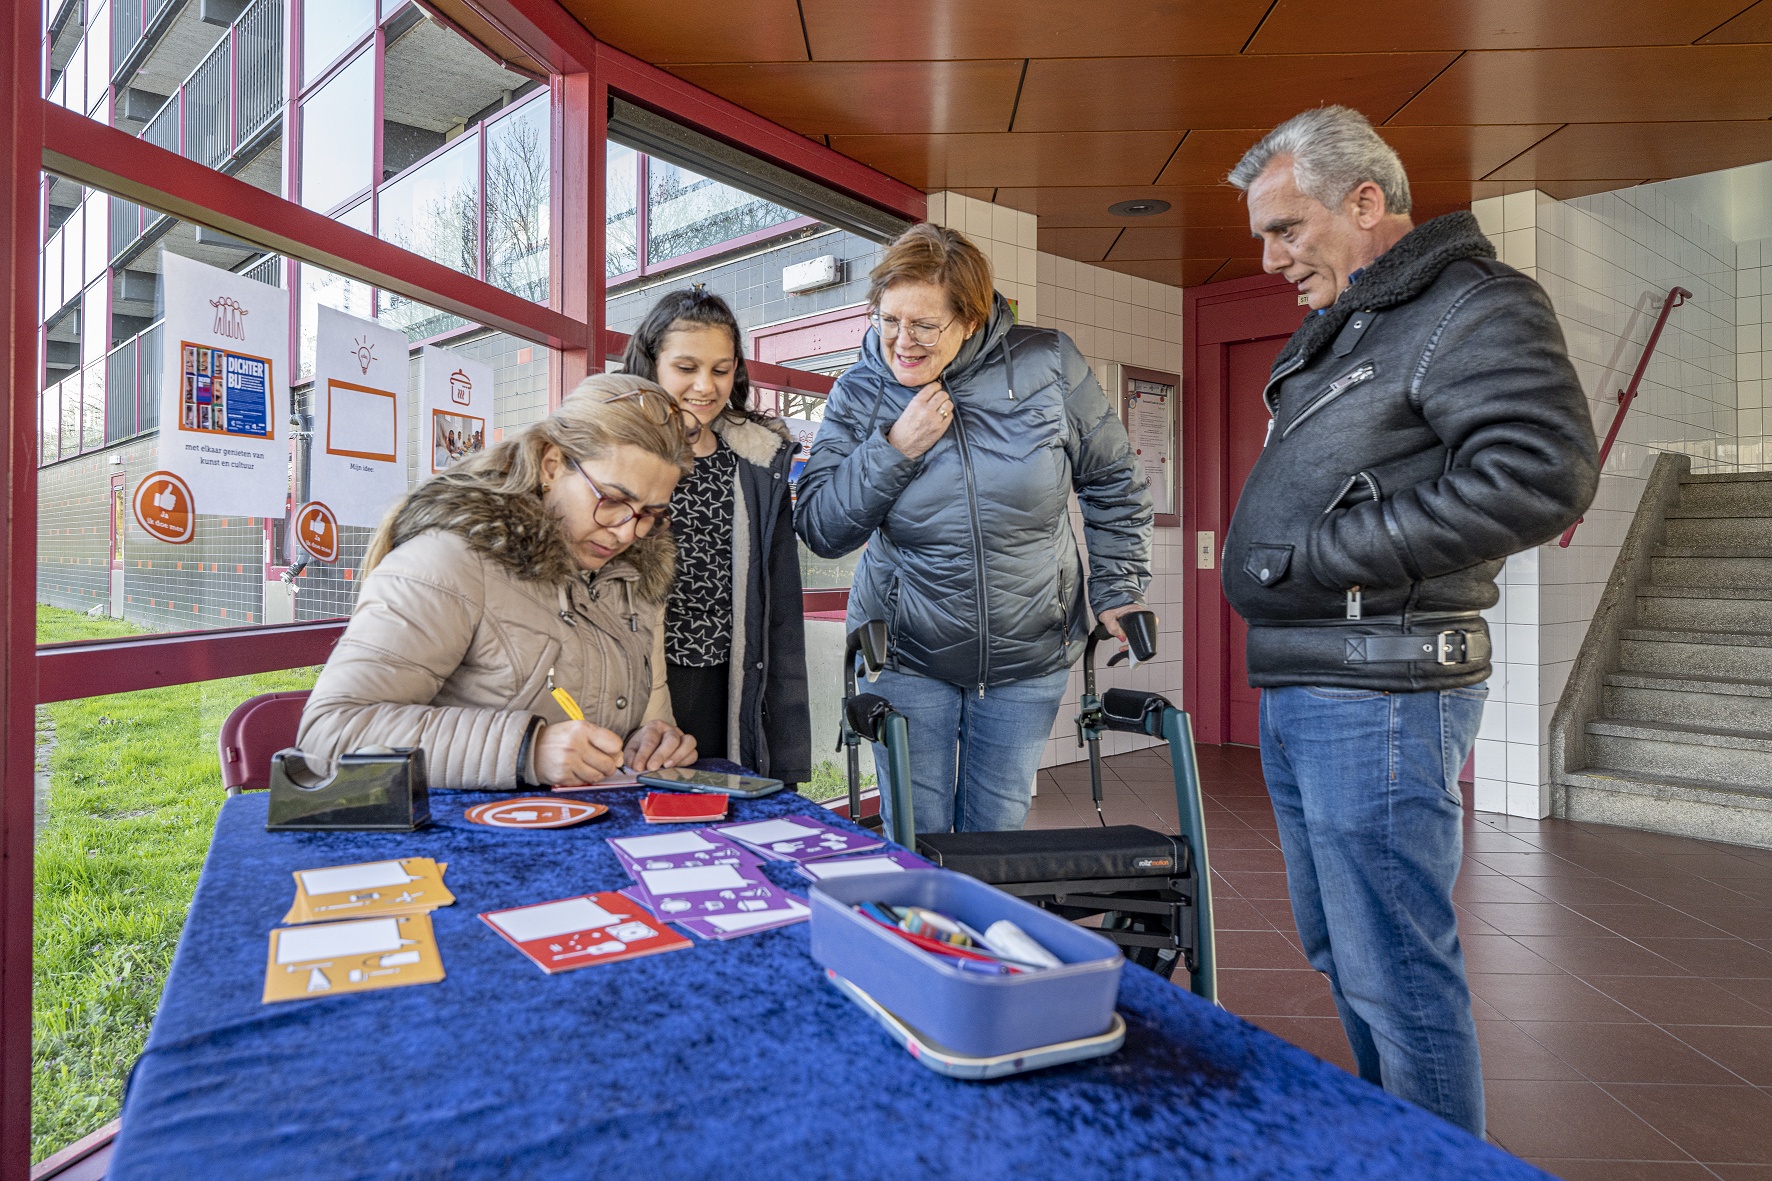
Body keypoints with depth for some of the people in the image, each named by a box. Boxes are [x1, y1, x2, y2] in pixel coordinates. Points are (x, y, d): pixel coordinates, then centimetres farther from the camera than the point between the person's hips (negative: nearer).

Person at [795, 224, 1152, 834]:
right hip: (906, 655, 0)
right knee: (916, 837, 6)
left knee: (998, 829, 13)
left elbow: (1113, 483, 3)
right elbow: (820, 530, -9)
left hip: (1029, 656, 1)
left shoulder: (1047, 364, -8)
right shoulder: (859, 393, -5)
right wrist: (894, 450, -20)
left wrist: (1117, 590, -1)